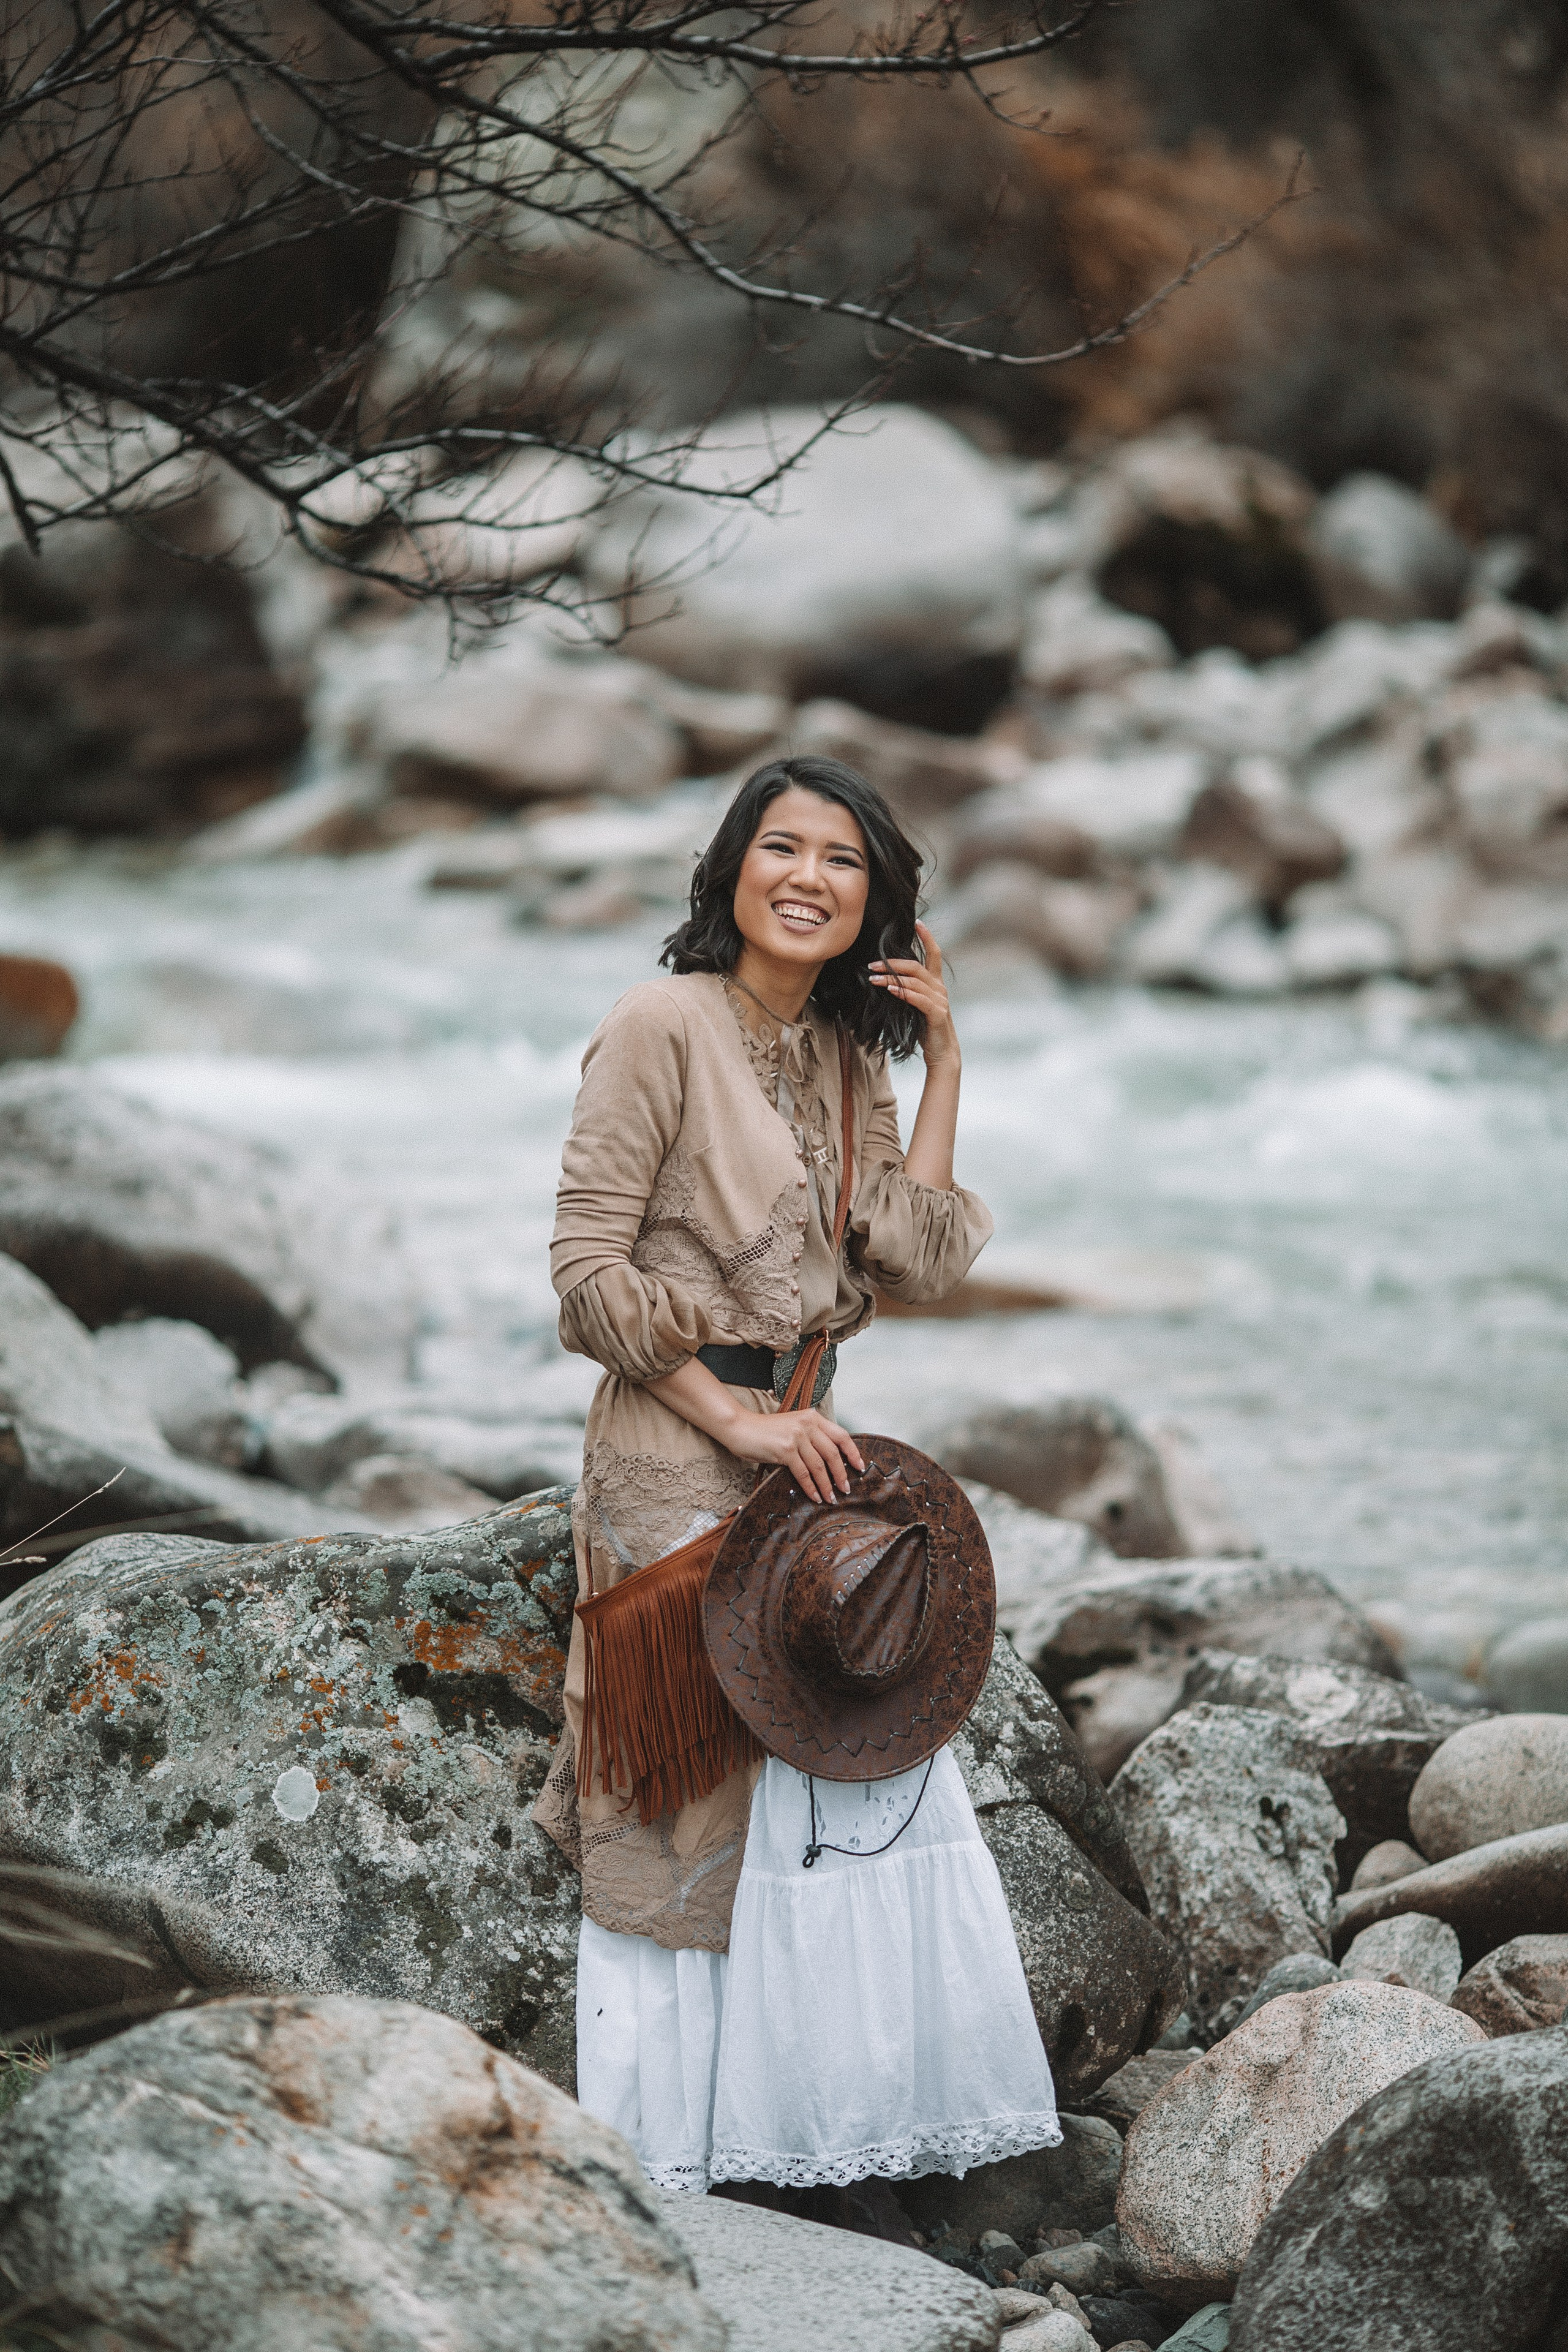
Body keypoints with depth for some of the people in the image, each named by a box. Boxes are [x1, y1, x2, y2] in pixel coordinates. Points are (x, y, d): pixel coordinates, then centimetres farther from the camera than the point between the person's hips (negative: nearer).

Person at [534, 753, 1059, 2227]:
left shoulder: (847, 1057, 12)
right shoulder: (663, 1028, -10)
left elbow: (916, 1267, 1)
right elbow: (588, 1266, -14)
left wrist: (942, 1061, 0)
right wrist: (740, 1419, -17)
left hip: (797, 1446, 7)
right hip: (678, 1457, -7)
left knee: (853, 1788, 4)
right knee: (693, 1802, -2)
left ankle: (827, 2152, 15)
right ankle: (665, 2175, 10)